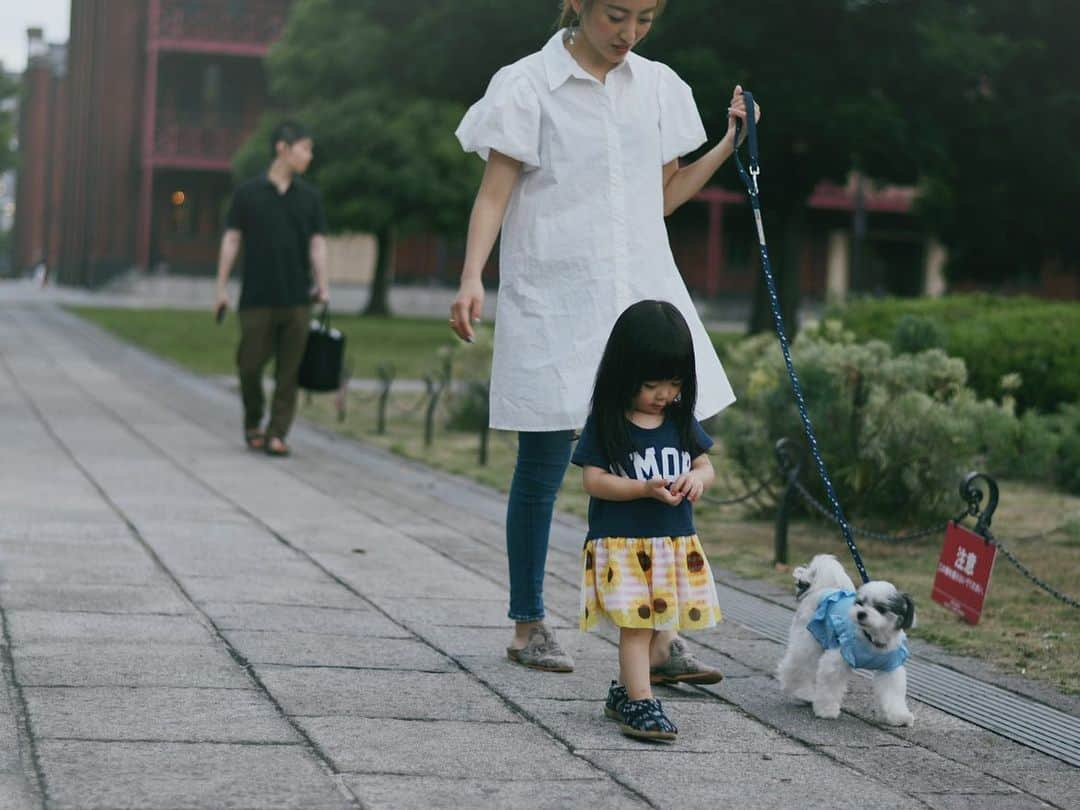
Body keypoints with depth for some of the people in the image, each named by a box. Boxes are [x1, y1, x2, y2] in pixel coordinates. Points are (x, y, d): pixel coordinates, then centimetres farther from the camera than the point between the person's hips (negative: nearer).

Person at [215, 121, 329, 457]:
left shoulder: (309, 197, 8)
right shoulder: (248, 193, 1)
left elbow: (317, 243, 5)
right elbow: (231, 240, 3)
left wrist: (322, 284, -9)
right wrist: (221, 287, -1)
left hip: (296, 300, 2)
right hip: (257, 299, -2)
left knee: (289, 372, -1)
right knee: (249, 365, 1)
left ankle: (277, 433, 4)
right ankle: (252, 423, 23)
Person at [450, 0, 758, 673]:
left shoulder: (657, 87, 12)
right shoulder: (528, 87, -3)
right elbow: (495, 193, -6)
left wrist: (730, 145, 8)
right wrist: (472, 278, -19)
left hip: (644, 295, 4)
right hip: (555, 302, -4)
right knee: (543, 470, 3)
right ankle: (529, 625, 18)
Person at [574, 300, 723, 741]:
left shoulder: (681, 420, 6)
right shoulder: (606, 423, -8)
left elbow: (706, 466, 10)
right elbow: (593, 480, -12)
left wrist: (696, 478, -15)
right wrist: (646, 488, -23)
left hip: (676, 542, 5)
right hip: (621, 542, -5)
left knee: (662, 625, 10)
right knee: (636, 622, -8)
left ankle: (623, 691, 27)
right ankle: (640, 704, -4)